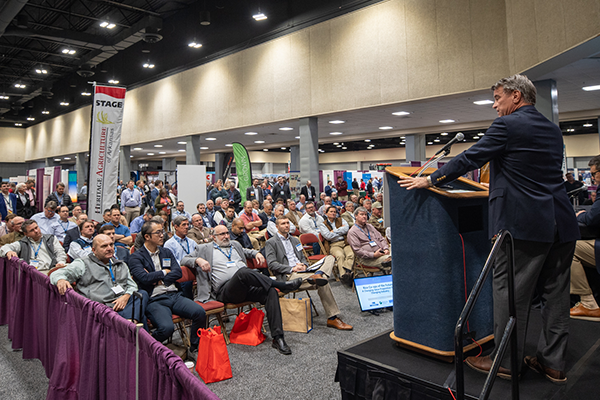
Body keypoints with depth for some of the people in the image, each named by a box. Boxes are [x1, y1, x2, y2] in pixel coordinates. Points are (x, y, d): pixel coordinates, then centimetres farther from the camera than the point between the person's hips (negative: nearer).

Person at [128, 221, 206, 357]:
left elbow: (178, 272, 7)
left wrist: (159, 280, -5)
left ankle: (194, 348, 2)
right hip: (155, 300, -5)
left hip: (174, 295, 5)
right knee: (167, 327, -31)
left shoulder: (167, 252, 20)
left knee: (200, 312, -21)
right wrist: (164, 272, 0)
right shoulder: (136, 257, 3)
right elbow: (144, 278, -13)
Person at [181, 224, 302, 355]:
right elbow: (184, 260, 13)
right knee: (243, 272, -39)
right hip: (225, 290, -5)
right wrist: (198, 260, -8)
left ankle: (277, 337, -27)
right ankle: (282, 285, -29)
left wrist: (256, 253, 24)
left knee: (271, 292, -25)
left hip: (247, 285, 5)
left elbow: (246, 251, 47)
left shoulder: (235, 244, 30)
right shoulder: (205, 249, 16)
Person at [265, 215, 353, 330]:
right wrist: (292, 268, -17)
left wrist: (304, 265, 3)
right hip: (288, 276, -8)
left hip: (301, 272, 8)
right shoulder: (271, 243, 3)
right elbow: (271, 264, -8)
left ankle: (318, 275, -42)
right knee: (322, 284, -30)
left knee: (330, 258, -13)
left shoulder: (295, 240, 27)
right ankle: (332, 318, -27)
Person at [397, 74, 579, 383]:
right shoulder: (553, 131, 16)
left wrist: (429, 180, 1)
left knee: (511, 292, 2)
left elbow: (469, 159, -8)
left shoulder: (507, 126, -7)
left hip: (523, 223, -8)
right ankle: (553, 363, 24)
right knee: (555, 293, 13)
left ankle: (506, 362, 13)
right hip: (561, 223, 9)